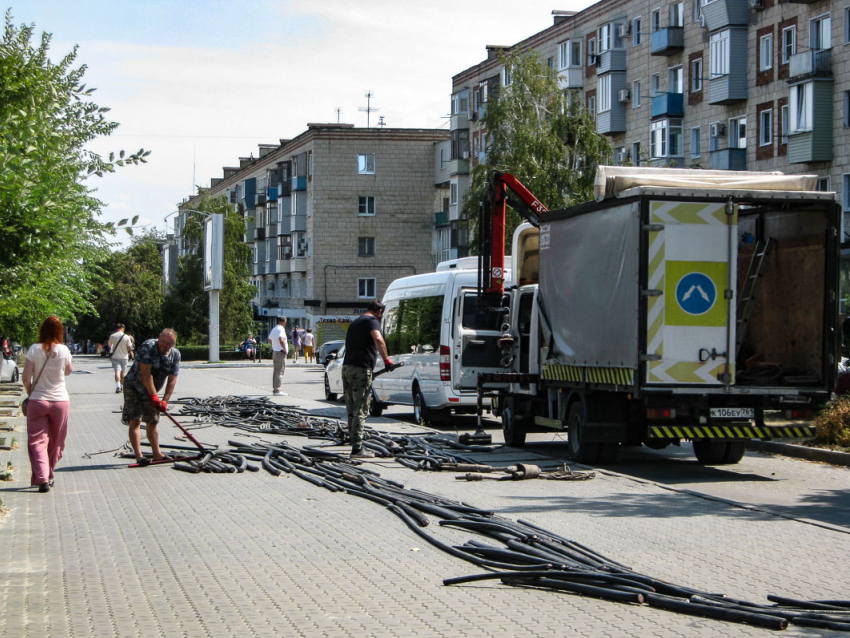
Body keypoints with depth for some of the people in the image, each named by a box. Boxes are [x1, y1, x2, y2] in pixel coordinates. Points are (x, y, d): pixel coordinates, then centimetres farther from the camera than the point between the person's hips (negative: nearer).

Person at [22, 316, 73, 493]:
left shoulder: (34, 349, -7)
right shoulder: (64, 350, -4)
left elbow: (26, 377, -6)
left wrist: (30, 393, 9)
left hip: (38, 400, -1)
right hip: (60, 400, 1)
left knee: (37, 441, 1)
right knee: (56, 443, 15)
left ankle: (42, 478, -14)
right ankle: (48, 476, 24)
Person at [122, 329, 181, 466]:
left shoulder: (175, 355, -5)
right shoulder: (147, 347, -22)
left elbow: (172, 380, -6)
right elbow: (146, 374, -26)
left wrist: (165, 401, -15)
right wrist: (154, 396, -27)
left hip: (151, 391, 6)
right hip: (133, 387, -6)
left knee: (152, 422, 13)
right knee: (135, 421, -11)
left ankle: (156, 454, 22)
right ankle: (139, 456, -16)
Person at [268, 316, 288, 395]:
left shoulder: (274, 329, 15)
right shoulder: (281, 329, -15)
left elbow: (270, 340, 28)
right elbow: (281, 340, -29)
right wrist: (285, 349, -19)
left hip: (275, 352, 10)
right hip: (281, 353, -10)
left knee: (276, 371, 13)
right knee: (280, 372, -9)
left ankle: (274, 389, 16)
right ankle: (277, 390, -13)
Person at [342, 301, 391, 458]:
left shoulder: (355, 322, 26)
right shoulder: (372, 320, -3)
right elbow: (378, 339, -24)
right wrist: (386, 359, -18)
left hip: (347, 367, 8)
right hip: (361, 369, -8)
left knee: (352, 410, 13)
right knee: (360, 411, -7)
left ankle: (355, 444, 15)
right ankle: (357, 449, -10)